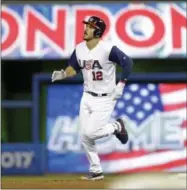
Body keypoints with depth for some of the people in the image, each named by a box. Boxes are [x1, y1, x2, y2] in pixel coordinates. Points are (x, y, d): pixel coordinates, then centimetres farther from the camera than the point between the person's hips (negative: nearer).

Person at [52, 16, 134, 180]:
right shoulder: (79, 49, -2)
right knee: (85, 137, 5)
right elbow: (73, 68, 9)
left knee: (91, 133, -15)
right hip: (87, 97, 6)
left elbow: (128, 62, -18)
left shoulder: (108, 49, -21)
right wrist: (63, 74, -11)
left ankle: (117, 126, 14)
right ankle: (96, 171, 18)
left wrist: (121, 86, -18)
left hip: (105, 98, -6)